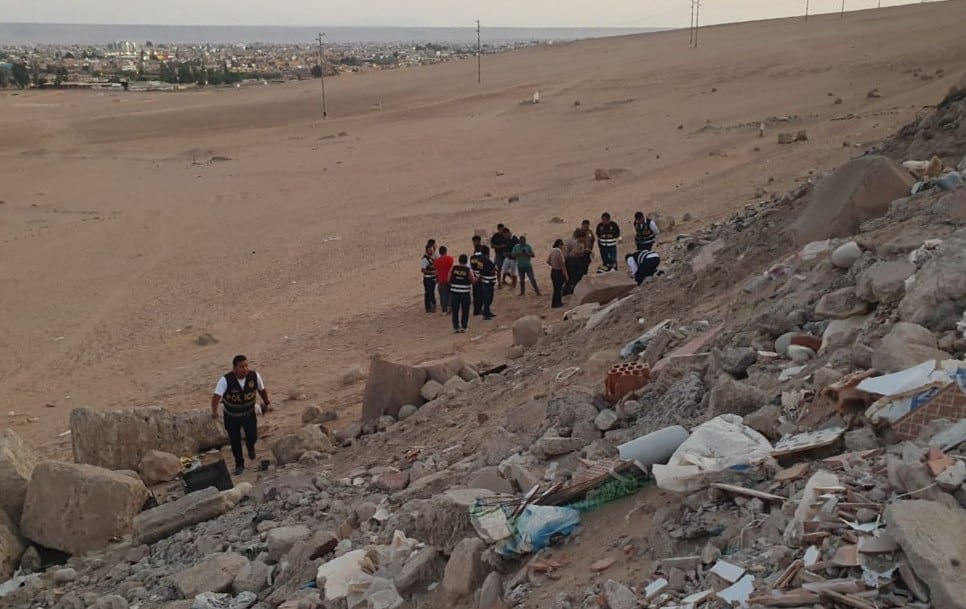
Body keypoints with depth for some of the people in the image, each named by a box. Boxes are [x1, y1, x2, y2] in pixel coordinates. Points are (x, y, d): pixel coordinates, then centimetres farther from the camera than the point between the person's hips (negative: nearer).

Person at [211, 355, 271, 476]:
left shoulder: (254, 376, -22)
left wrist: (266, 403, 11)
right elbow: (216, 396, -41)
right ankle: (239, 465, 32)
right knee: (235, 441, 8)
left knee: (252, 437, 3)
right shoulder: (226, 380, -30)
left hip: (249, 413, 1)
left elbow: (261, 390, -2)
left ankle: (250, 446, 43)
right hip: (231, 416, -1)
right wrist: (214, 411, -58)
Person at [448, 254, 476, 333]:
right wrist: (476, 278, 20)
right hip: (465, 293, -2)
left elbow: (449, 279, 2)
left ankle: (456, 327, 9)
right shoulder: (469, 270, -9)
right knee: (465, 311, 11)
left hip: (454, 292, 2)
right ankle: (463, 327, 12)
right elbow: (473, 281, 0)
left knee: (455, 311, 9)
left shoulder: (453, 268, -3)